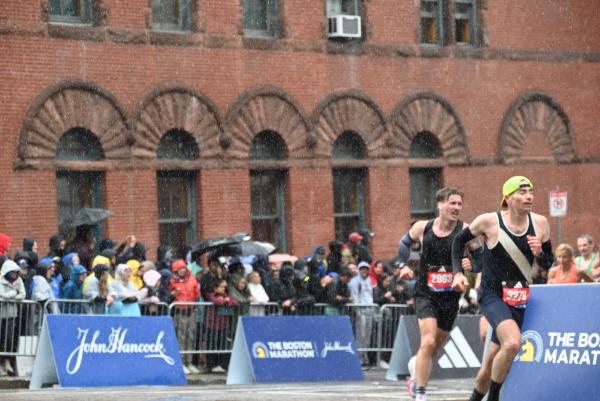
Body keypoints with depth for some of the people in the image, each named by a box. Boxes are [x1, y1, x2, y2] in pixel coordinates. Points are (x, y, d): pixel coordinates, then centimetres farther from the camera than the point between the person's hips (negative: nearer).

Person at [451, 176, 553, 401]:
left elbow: (548, 264, 10)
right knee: (513, 343, -30)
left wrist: (539, 253, -12)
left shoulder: (539, 224, 0)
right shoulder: (489, 221, -10)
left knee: (493, 361, 10)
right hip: (492, 296, -5)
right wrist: (457, 272, -3)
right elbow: (459, 240, 7)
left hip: (518, 300, 5)